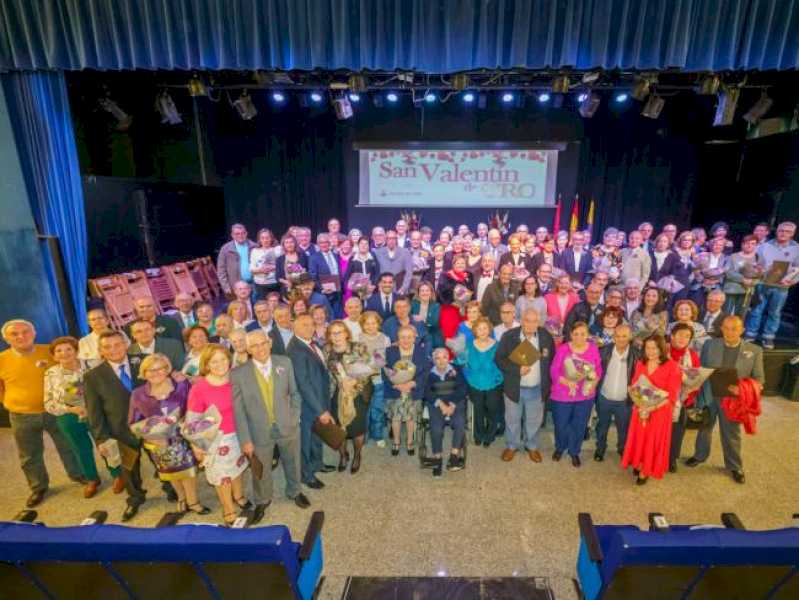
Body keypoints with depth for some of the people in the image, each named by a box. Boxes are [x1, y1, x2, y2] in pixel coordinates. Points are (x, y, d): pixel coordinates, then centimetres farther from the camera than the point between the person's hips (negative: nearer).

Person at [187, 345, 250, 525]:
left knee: (237, 466, 26)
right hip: (215, 439, -3)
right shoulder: (199, 388, -24)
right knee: (221, 475, 17)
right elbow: (192, 420, -14)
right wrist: (196, 446, -9)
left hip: (237, 434, 4)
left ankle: (238, 496, 55)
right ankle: (229, 511, 42)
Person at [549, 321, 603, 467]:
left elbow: (598, 369, 2)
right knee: (561, 425, 14)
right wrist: (566, 381, -27)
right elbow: (553, 371, -12)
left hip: (586, 396, 2)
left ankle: (574, 452, 40)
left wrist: (594, 382, -16)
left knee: (579, 426, 16)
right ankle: (559, 448, 42)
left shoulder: (593, 348, -6)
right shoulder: (563, 349, -15)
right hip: (562, 395, -2)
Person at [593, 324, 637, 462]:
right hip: (604, 398, 0)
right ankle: (600, 449, 41)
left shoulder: (636, 355, -14)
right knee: (602, 426, 19)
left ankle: (623, 450, 45)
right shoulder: (604, 351, -12)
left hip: (624, 401, 0)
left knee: (624, 429, 20)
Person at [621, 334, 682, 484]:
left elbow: (671, 395, -14)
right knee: (639, 438, 12)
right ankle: (638, 464, 33)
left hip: (660, 411, -3)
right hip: (640, 410, 3)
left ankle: (646, 471, 27)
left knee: (653, 441, 9)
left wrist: (652, 408, -21)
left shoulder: (672, 367, -13)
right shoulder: (640, 364, 2)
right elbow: (634, 386, 8)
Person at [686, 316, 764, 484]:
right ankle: (700, 455, 39)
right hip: (708, 396, 1)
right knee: (704, 428, 18)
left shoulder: (754, 350, -5)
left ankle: (735, 466, 35)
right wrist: (699, 393, -7)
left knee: (732, 434, 14)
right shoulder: (710, 345, -5)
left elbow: (759, 378, -2)